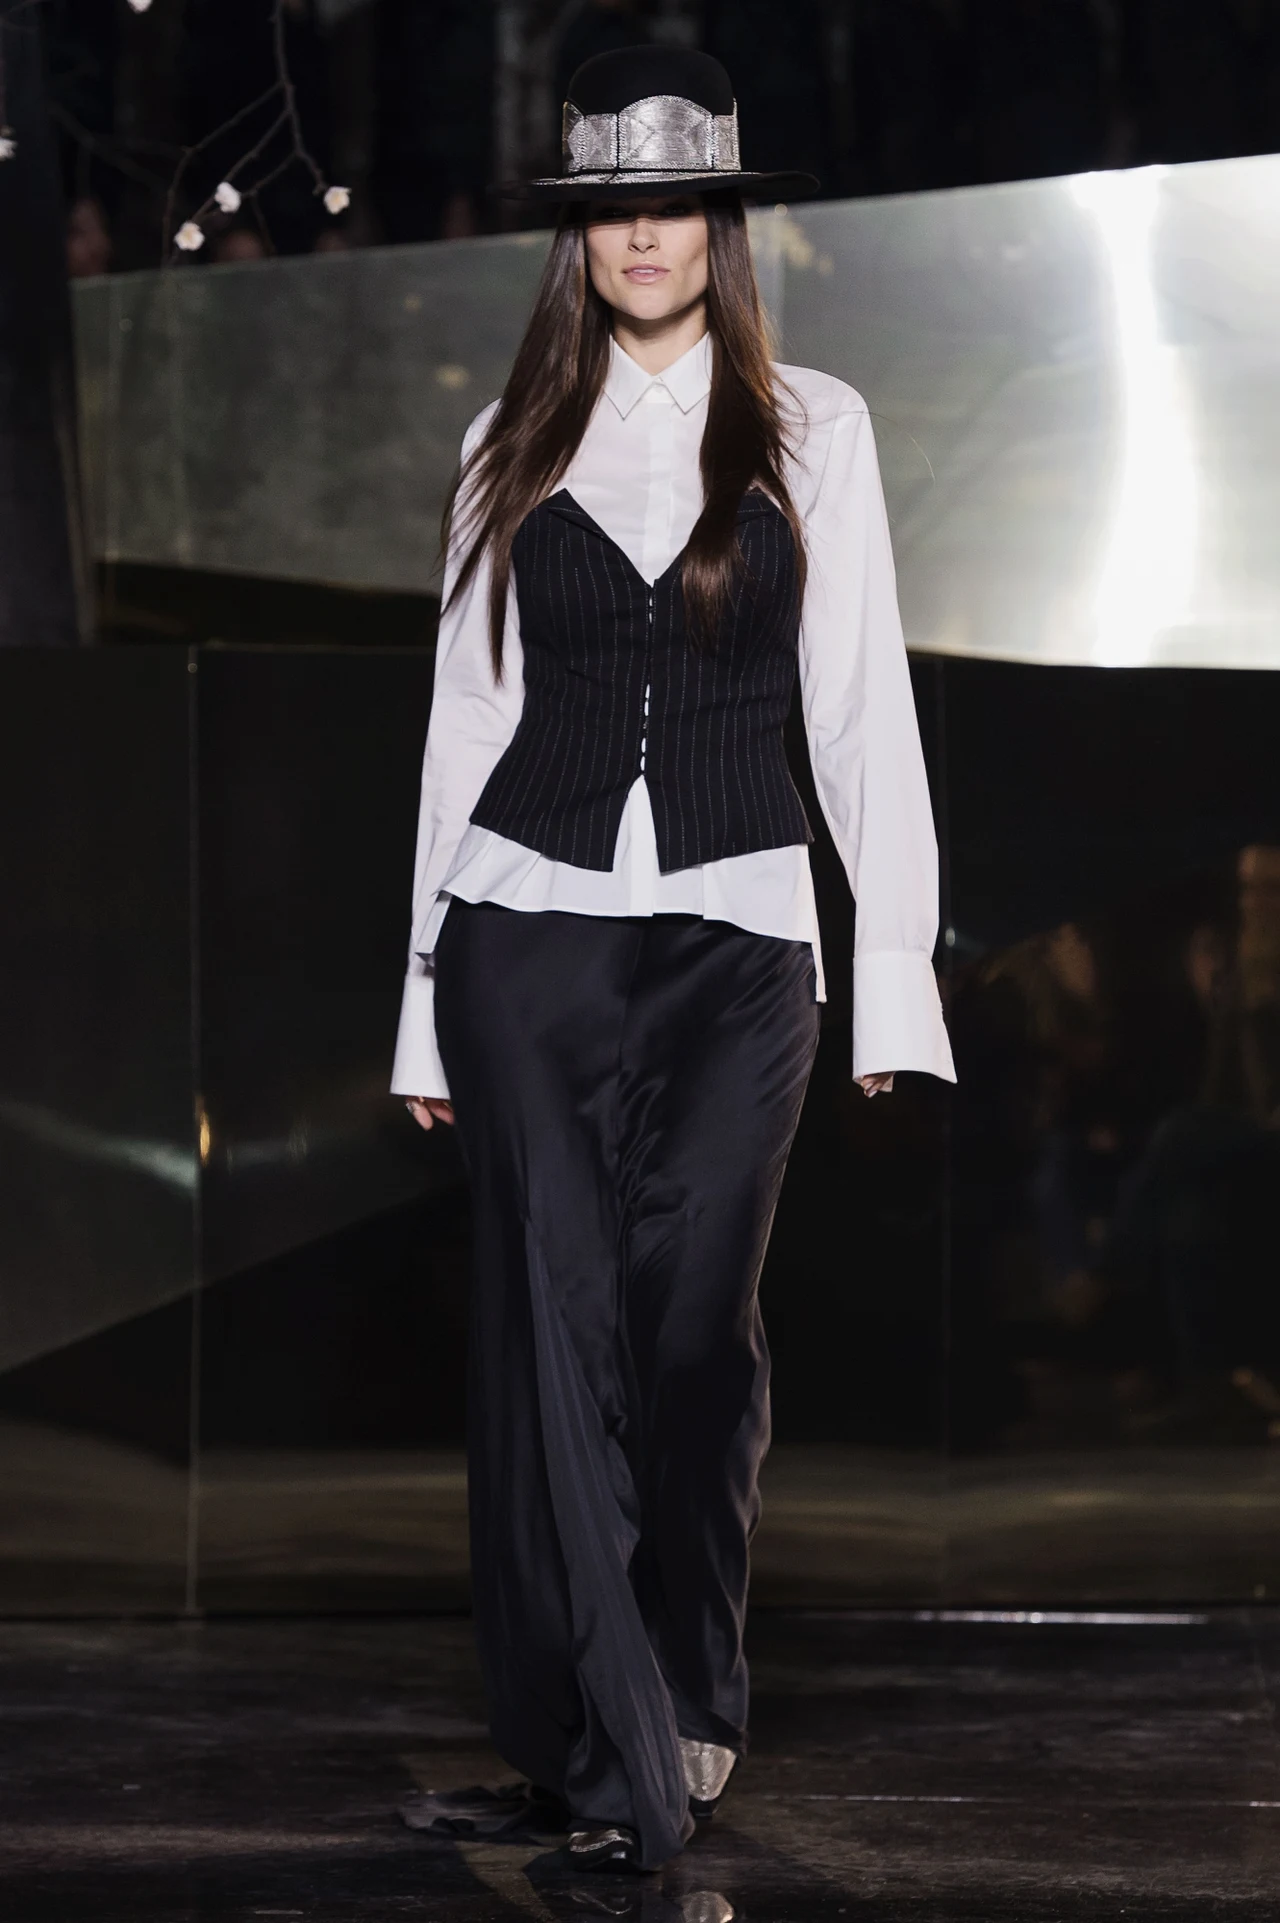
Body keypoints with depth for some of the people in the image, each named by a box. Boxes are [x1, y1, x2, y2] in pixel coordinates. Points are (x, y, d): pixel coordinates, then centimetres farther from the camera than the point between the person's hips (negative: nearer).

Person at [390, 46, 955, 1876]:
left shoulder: (811, 429, 6)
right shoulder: (515, 442, 9)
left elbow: (859, 702, 4)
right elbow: (471, 707, 11)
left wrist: (895, 964, -2)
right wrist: (428, 991, 9)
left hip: (736, 922, -1)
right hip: (532, 918, 1)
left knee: (696, 1317, -2)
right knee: (556, 1323, -5)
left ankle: (691, 1694, 21)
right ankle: (609, 1748, -2)